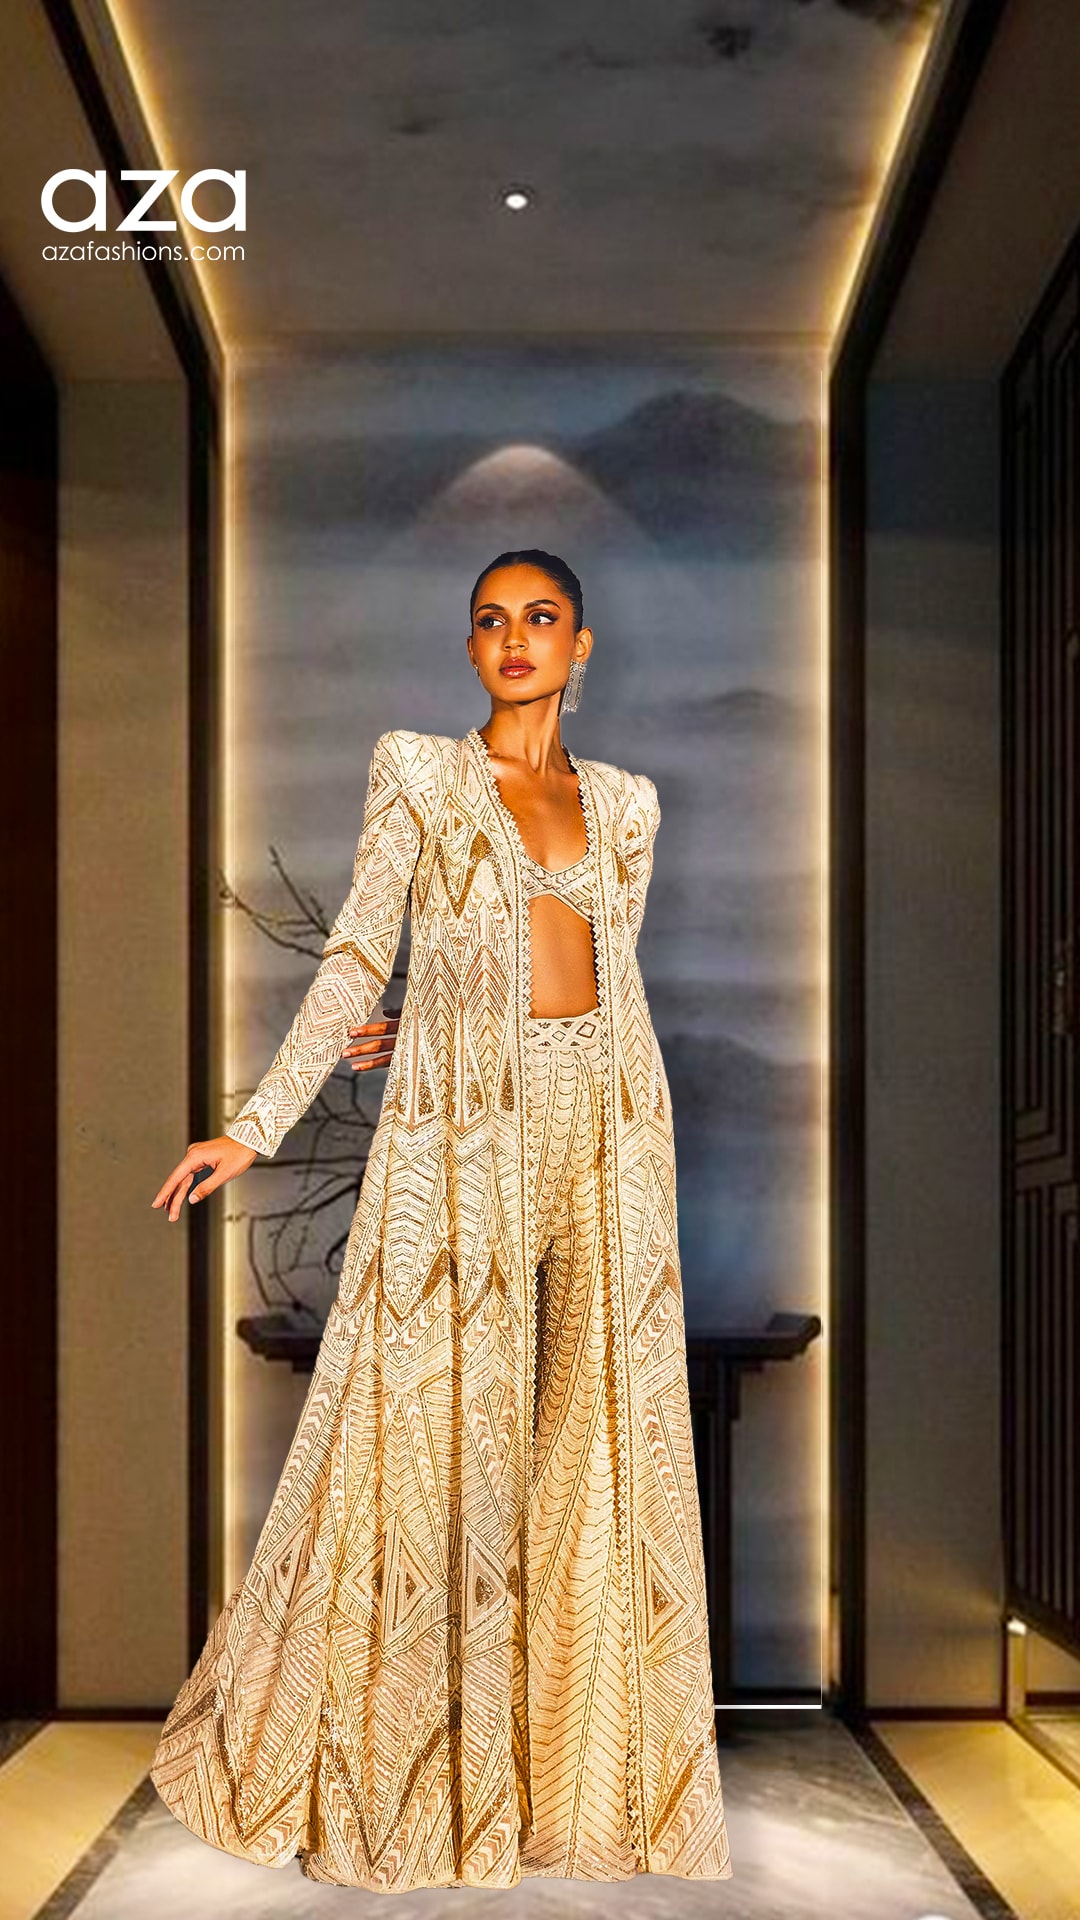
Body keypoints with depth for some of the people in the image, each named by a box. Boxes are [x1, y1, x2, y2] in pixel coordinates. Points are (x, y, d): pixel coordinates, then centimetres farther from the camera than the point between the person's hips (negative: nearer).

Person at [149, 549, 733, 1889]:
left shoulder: (625, 802, 13)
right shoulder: (417, 773, 5)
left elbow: (603, 971, 16)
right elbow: (356, 961, 1)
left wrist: (436, 1026, 9)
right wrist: (258, 1125, -4)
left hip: (607, 1132, 3)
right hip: (459, 1140, -3)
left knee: (602, 1444, 5)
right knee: (440, 1435, 0)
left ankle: (587, 1759, 20)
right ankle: (404, 1772, 17)